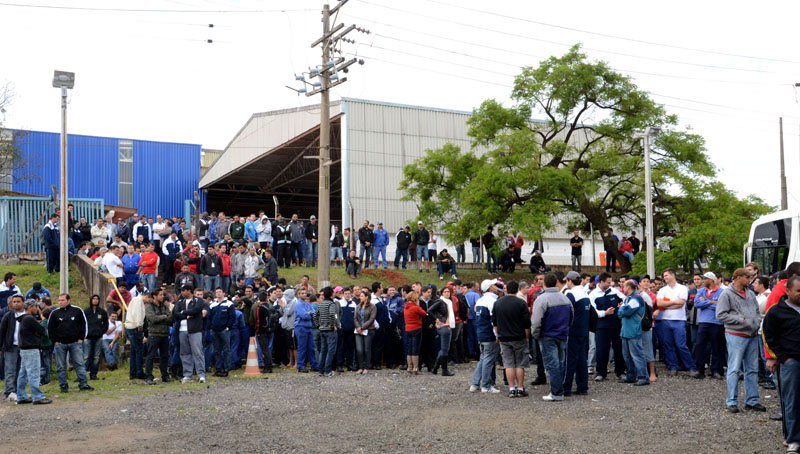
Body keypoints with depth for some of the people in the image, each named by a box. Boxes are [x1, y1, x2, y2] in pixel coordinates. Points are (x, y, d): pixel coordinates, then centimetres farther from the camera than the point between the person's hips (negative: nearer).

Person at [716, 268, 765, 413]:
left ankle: (752, 401, 18)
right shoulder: (727, 294, -7)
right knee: (734, 370, -4)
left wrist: (757, 322, 1)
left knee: (752, 369, 10)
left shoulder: (750, 294, 13)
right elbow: (721, 315, -13)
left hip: (752, 335, 7)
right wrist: (741, 319, -16)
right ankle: (732, 402, 2)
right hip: (736, 336, -7)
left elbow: (757, 311, 22)